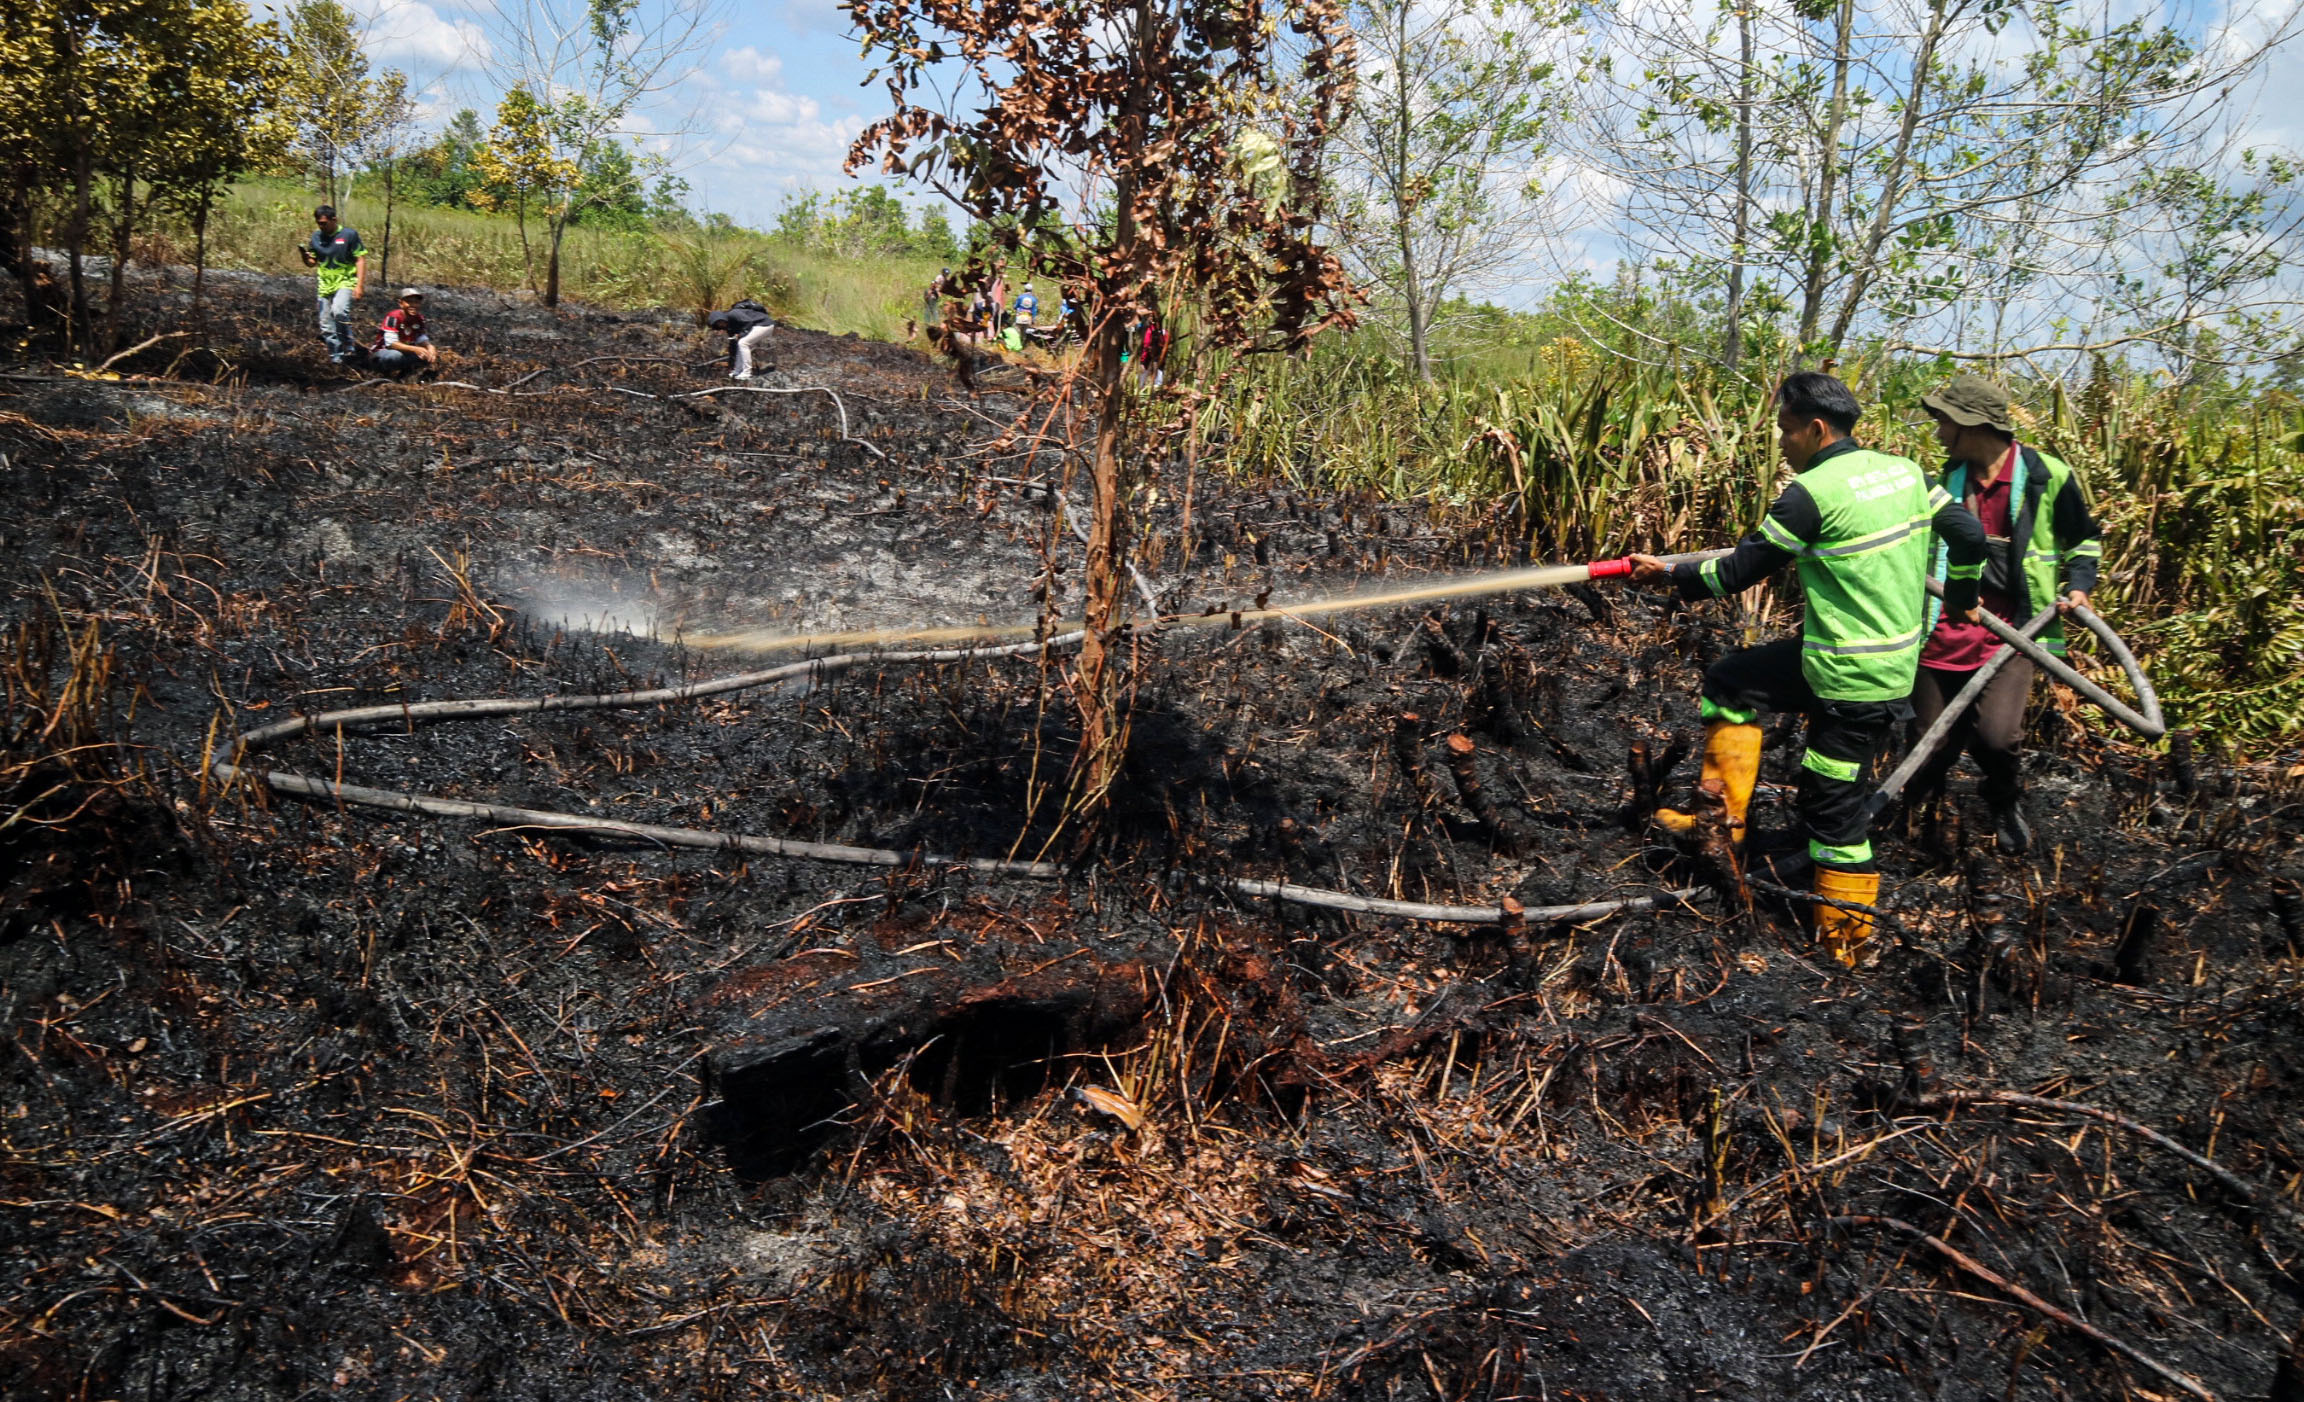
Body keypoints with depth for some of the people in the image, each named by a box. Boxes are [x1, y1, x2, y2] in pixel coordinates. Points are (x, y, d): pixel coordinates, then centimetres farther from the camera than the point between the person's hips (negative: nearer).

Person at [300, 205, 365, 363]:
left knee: (339, 311, -32)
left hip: (346, 282, -5)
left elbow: (361, 260, -6)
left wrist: (360, 285, -14)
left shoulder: (349, 235, -5)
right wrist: (304, 254, -9)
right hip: (326, 285, 6)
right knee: (326, 326, 4)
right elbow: (312, 263, 15)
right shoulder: (316, 237, 8)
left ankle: (348, 346, -17)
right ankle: (337, 359, 14)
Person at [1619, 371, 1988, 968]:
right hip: (1897, 662, 9)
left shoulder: (1812, 492, -18)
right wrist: (1960, 600, 27)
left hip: (1850, 679, -9)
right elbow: (1970, 534, 10)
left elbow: (1741, 570, -11)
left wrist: (1671, 574, 4)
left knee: (1834, 800, 6)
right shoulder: (1906, 472, 5)